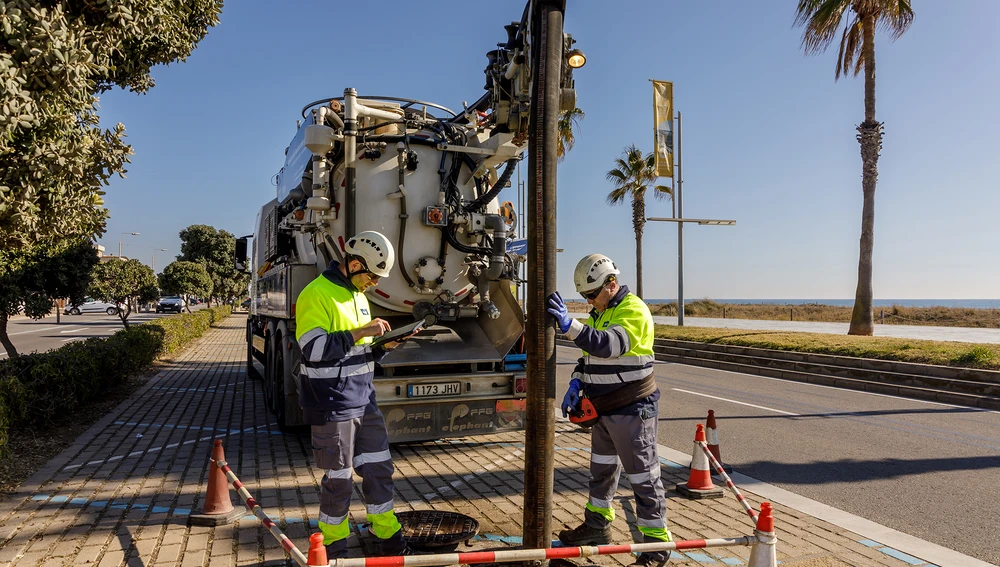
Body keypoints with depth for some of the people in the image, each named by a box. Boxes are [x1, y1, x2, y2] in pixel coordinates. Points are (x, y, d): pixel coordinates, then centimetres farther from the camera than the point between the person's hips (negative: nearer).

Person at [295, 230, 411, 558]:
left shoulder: (357, 295, 13)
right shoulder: (317, 294, -14)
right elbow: (314, 348, -25)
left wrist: (382, 346, 0)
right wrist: (360, 332, -24)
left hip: (364, 401, 8)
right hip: (332, 406, -8)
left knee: (379, 469, 13)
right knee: (339, 479, 4)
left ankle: (386, 539, 28)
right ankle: (333, 549, 23)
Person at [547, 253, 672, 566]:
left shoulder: (633, 310, -18)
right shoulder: (599, 313, 11)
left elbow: (608, 345, -33)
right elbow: (591, 354, 19)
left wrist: (570, 325, -43)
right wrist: (577, 383, 4)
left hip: (632, 411, -9)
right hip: (605, 410, 9)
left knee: (643, 476, -1)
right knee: (601, 469, 20)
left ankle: (657, 541, 10)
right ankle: (597, 526, 35)